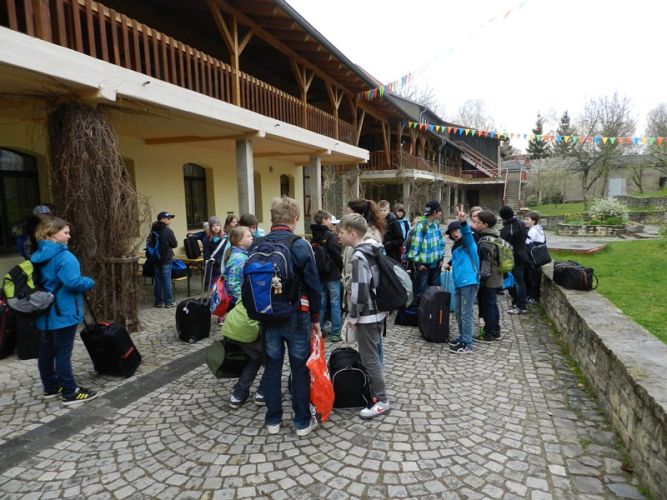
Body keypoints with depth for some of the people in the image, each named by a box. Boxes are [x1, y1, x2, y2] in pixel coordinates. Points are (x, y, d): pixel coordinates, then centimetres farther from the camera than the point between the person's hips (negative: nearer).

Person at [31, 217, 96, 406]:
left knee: (46, 351, 16)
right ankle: (70, 393, 5)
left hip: (44, 312, 9)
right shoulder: (63, 256, -20)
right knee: (63, 353, -3)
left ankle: (51, 387, 29)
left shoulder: (38, 255, 9)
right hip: (63, 313, -9)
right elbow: (72, 282, -29)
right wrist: (90, 282, -11)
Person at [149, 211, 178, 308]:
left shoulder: (153, 231, 5)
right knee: (167, 280, 0)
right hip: (166, 259, -6)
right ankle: (168, 302, 5)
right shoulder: (168, 231, -13)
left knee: (157, 280, 10)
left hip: (155, 259, 6)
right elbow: (175, 244, -7)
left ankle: (158, 301, 16)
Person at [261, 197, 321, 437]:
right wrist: (315, 317, 2)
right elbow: (313, 286, -10)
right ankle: (302, 422, 19)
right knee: (300, 369, 8)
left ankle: (273, 420, 25)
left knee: (272, 367, 14)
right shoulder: (300, 245, -12)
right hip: (296, 315, -4)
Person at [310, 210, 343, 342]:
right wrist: (341, 269, 0)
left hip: (319, 274, 7)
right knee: (335, 303, -1)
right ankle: (336, 333, 2)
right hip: (332, 274, -7)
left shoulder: (314, 236, 8)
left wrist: (318, 270, 16)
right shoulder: (330, 236, -14)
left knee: (321, 302, 14)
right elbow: (337, 255, -14)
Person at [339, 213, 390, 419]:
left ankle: (382, 401, 11)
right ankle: (377, 393, 33)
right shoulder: (372, 251, 8)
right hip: (377, 311, 10)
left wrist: (352, 316, -13)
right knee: (375, 356, 20)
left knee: (370, 359, 1)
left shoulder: (359, 256, -21)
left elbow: (360, 292, -26)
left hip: (367, 315, -10)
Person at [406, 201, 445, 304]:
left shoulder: (436, 224, 8)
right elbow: (415, 244, -16)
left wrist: (441, 258, 10)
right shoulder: (421, 225, -17)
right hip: (423, 265, -7)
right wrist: (417, 262, -14)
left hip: (436, 264, 7)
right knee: (421, 292, 1)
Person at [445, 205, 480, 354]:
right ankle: (462, 337, 31)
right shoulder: (455, 247, 17)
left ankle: (467, 344, 5)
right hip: (459, 283, 8)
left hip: (469, 282, -8)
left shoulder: (468, 242, -6)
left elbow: (467, 232, -29)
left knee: (466, 314, -3)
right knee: (459, 313, 16)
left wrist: (463, 222, -46)